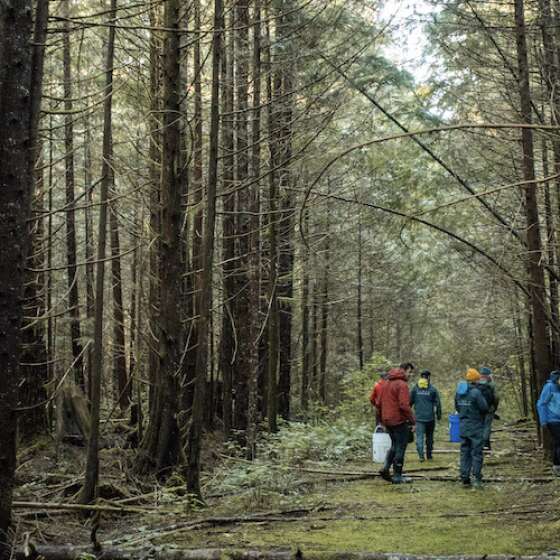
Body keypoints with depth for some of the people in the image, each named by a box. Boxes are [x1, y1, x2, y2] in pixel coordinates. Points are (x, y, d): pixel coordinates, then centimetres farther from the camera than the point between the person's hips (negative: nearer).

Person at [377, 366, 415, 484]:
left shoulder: (386, 384, 12)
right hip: (399, 421, -7)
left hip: (387, 420, 7)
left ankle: (386, 468, 5)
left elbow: (379, 403, 16)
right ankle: (397, 476, 2)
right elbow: (404, 405, -20)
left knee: (394, 445, 20)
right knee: (400, 447, 1)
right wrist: (411, 419, -12)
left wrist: (382, 419, 24)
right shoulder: (402, 385, -12)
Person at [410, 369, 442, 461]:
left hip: (419, 417, 0)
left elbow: (410, 402, 6)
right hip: (430, 417, 0)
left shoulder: (415, 388, 0)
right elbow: (438, 403, -2)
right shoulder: (432, 389, -5)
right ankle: (429, 455, 19)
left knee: (419, 436, -2)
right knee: (429, 437, 14)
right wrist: (438, 415, 10)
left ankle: (421, 455, -17)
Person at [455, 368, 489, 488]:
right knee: (476, 453, -1)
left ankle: (465, 478, 11)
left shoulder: (459, 392, 5)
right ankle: (477, 479, -2)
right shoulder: (476, 392, -17)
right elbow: (484, 408, -15)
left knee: (465, 452, 11)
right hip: (476, 427, -6)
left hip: (463, 427, 6)